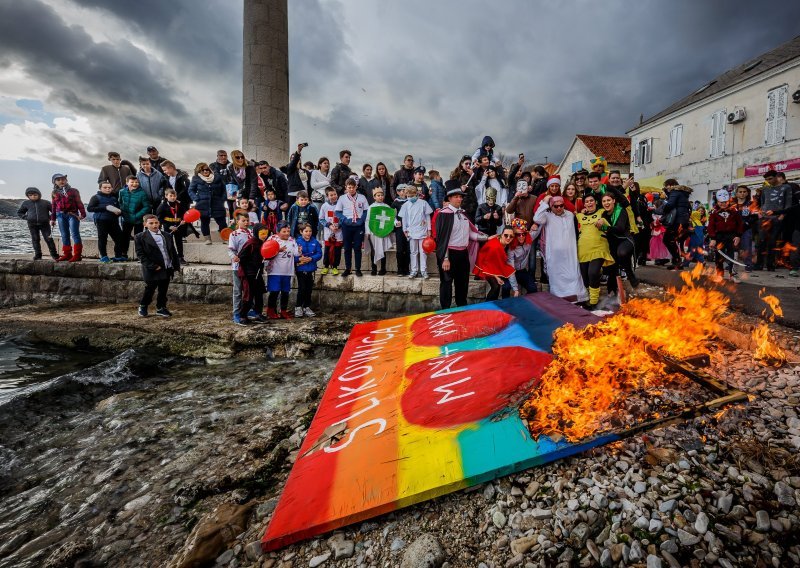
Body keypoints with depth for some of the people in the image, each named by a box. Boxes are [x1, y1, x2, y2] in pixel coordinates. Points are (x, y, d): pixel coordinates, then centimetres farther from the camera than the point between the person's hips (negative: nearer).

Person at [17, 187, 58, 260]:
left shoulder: (45, 202, 0)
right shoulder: (25, 203, 7)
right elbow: (19, 212, 20)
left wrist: (50, 218, -5)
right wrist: (26, 218, 3)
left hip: (44, 224, -2)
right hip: (32, 224, 2)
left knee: (48, 239, -6)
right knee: (35, 240, 5)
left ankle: (54, 254, 1)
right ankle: (38, 255, 10)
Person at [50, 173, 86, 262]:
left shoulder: (73, 191, 3)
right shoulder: (54, 193, 13)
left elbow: (79, 203, -2)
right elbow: (53, 206, 17)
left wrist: (82, 213, -13)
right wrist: (53, 219, 16)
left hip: (72, 214, -4)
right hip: (60, 215, 4)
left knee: (75, 234, -8)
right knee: (64, 235, 7)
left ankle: (77, 255, -8)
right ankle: (67, 254, 13)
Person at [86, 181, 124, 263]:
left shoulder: (114, 198, 19)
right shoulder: (96, 197, 4)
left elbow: (118, 208, 31)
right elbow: (89, 208, -6)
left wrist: (119, 211, 5)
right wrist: (105, 208, -14)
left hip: (113, 221, 4)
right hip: (101, 221, -4)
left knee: (119, 238, -4)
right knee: (102, 239, -2)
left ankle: (118, 256, 7)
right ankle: (103, 256, 8)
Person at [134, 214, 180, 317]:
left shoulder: (167, 236, 11)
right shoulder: (140, 237, -3)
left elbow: (173, 252, 15)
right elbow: (140, 254, -8)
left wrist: (176, 265, 8)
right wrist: (152, 266, -15)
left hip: (167, 269, 4)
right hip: (152, 270, -4)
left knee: (163, 290, 10)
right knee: (150, 289, 6)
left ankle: (161, 308, 24)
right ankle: (143, 306, 28)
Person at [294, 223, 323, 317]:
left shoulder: (315, 242, 2)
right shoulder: (297, 242, -7)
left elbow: (319, 254, -1)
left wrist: (311, 258, -14)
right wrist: (299, 259, -23)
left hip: (311, 269, 4)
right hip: (300, 269, -4)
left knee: (309, 289, 10)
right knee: (302, 288, -4)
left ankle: (307, 307, 23)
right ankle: (298, 307, 12)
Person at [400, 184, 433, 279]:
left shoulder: (423, 203, -2)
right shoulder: (406, 205, 2)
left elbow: (428, 216, 3)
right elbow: (404, 218, 9)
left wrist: (429, 229, 2)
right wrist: (405, 230, 6)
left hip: (423, 231, -1)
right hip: (411, 232, 1)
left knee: (423, 252, 3)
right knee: (413, 252, 9)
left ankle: (423, 270, 10)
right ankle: (414, 270, 16)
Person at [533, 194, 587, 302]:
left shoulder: (570, 215, 14)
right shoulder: (547, 216, 0)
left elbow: (576, 233, 23)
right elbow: (537, 219, -22)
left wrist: (576, 249, 21)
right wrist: (544, 203, -15)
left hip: (570, 254, 4)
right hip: (555, 255, -3)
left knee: (573, 276, 2)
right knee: (557, 278, -1)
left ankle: (576, 299, 6)